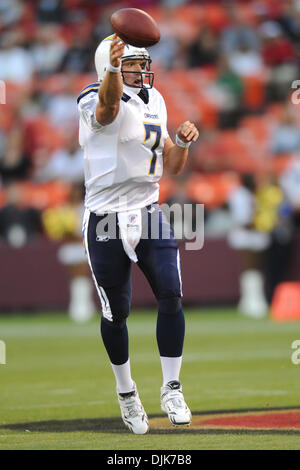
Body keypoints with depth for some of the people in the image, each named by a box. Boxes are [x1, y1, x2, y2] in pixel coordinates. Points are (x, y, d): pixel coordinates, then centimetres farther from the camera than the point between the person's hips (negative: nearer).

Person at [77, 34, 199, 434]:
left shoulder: (154, 103, 12)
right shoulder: (96, 104, -11)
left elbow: (171, 167, 17)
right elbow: (109, 103, -39)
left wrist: (182, 142, -5)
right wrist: (113, 68, -60)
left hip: (150, 215, 5)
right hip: (106, 221, -5)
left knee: (171, 296, -12)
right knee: (115, 313, 5)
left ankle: (171, 390, -2)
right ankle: (126, 392, 27)